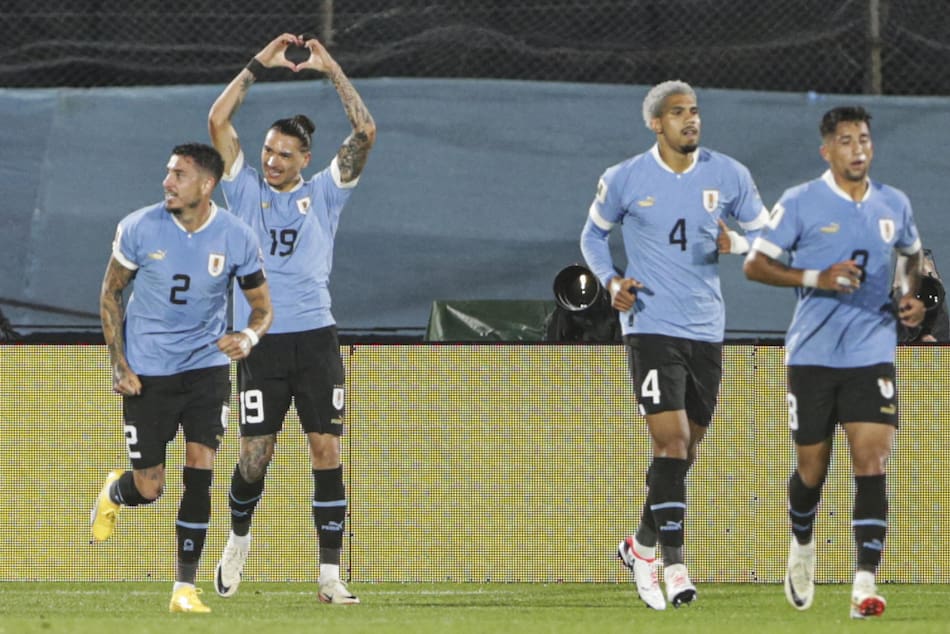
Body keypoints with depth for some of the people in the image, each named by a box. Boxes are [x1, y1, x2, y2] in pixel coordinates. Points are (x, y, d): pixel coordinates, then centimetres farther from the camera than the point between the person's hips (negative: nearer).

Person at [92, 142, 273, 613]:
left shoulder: (236, 238, -9)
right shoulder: (139, 228, -11)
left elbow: (262, 305, 2)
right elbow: (110, 294, 2)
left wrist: (249, 336, -21)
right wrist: (118, 364, -5)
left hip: (207, 366, 0)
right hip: (147, 372, 0)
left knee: (199, 475, -12)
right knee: (148, 488, 1)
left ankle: (185, 588, -3)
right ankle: (114, 493, 40)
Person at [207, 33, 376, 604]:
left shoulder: (324, 193, 8)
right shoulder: (247, 190, 9)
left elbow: (365, 132, -1)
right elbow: (218, 121, 1)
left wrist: (332, 70, -4)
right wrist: (260, 65, -1)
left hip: (316, 339, 0)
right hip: (262, 342, 0)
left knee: (327, 452, -6)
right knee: (254, 459, 1)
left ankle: (331, 574, -4)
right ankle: (239, 540, 31)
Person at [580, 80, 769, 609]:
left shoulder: (728, 176, 3)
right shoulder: (625, 180, -2)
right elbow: (593, 234, 14)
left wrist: (737, 243, -12)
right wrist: (611, 280, -4)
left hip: (706, 329, 4)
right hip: (651, 325, -4)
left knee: (685, 452, 11)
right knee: (672, 442, -17)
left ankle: (643, 546, 30)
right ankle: (674, 562, -14)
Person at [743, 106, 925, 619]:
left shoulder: (894, 205, 7)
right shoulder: (800, 203, -4)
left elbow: (913, 253, 27)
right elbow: (755, 264, -5)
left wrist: (911, 295, 6)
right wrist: (817, 278, -18)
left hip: (873, 355, 2)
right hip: (813, 356, -2)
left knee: (873, 464, -13)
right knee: (812, 469, 8)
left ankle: (864, 584, -17)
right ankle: (802, 548, 39)